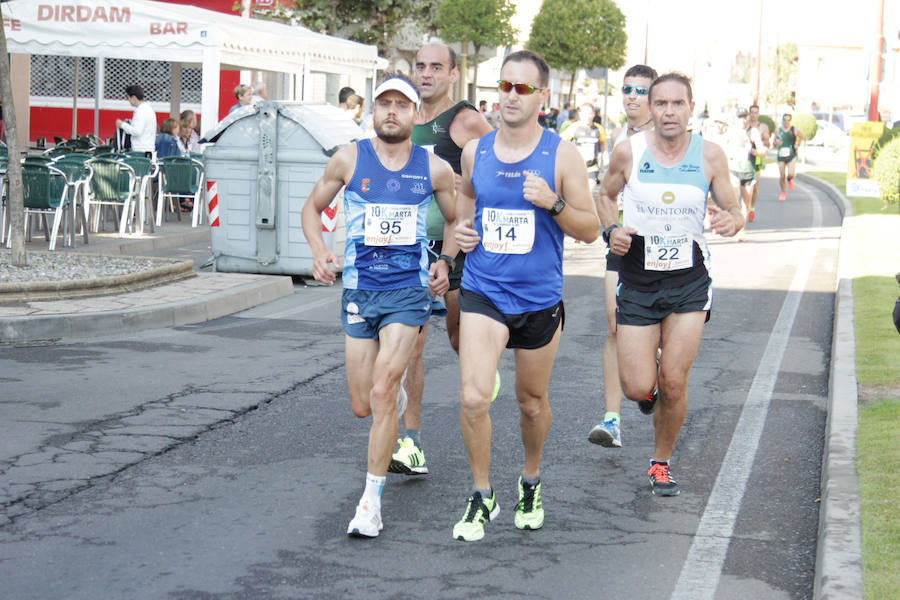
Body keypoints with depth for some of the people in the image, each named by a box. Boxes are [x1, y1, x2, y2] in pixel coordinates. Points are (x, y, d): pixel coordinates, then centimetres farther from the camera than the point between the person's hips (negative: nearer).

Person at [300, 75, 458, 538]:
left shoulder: (434, 168, 1)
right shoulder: (349, 160, 1)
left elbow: (455, 220, 17)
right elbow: (312, 207, 12)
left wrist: (445, 263, 2)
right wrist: (319, 250, -5)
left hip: (409, 290, -2)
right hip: (359, 290, 2)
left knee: (382, 391, -16)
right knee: (361, 406, 5)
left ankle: (372, 499, -7)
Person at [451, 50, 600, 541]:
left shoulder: (561, 155, -6)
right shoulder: (475, 151, 2)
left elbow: (590, 230, -3)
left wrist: (552, 204, -21)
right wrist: (462, 227, 4)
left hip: (540, 298, -1)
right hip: (482, 292, 1)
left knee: (532, 403, 14)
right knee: (473, 397, -15)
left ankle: (530, 482, 40)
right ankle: (481, 496, 4)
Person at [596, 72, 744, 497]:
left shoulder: (710, 155, -5)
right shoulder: (628, 152, -6)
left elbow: (733, 211, 3)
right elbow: (605, 195, 11)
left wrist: (731, 221, -21)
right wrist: (611, 230, -8)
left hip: (690, 281, 0)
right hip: (637, 278, 0)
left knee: (673, 383, -3)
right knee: (638, 388, -5)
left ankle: (661, 463, 21)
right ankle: (648, 385, 35)